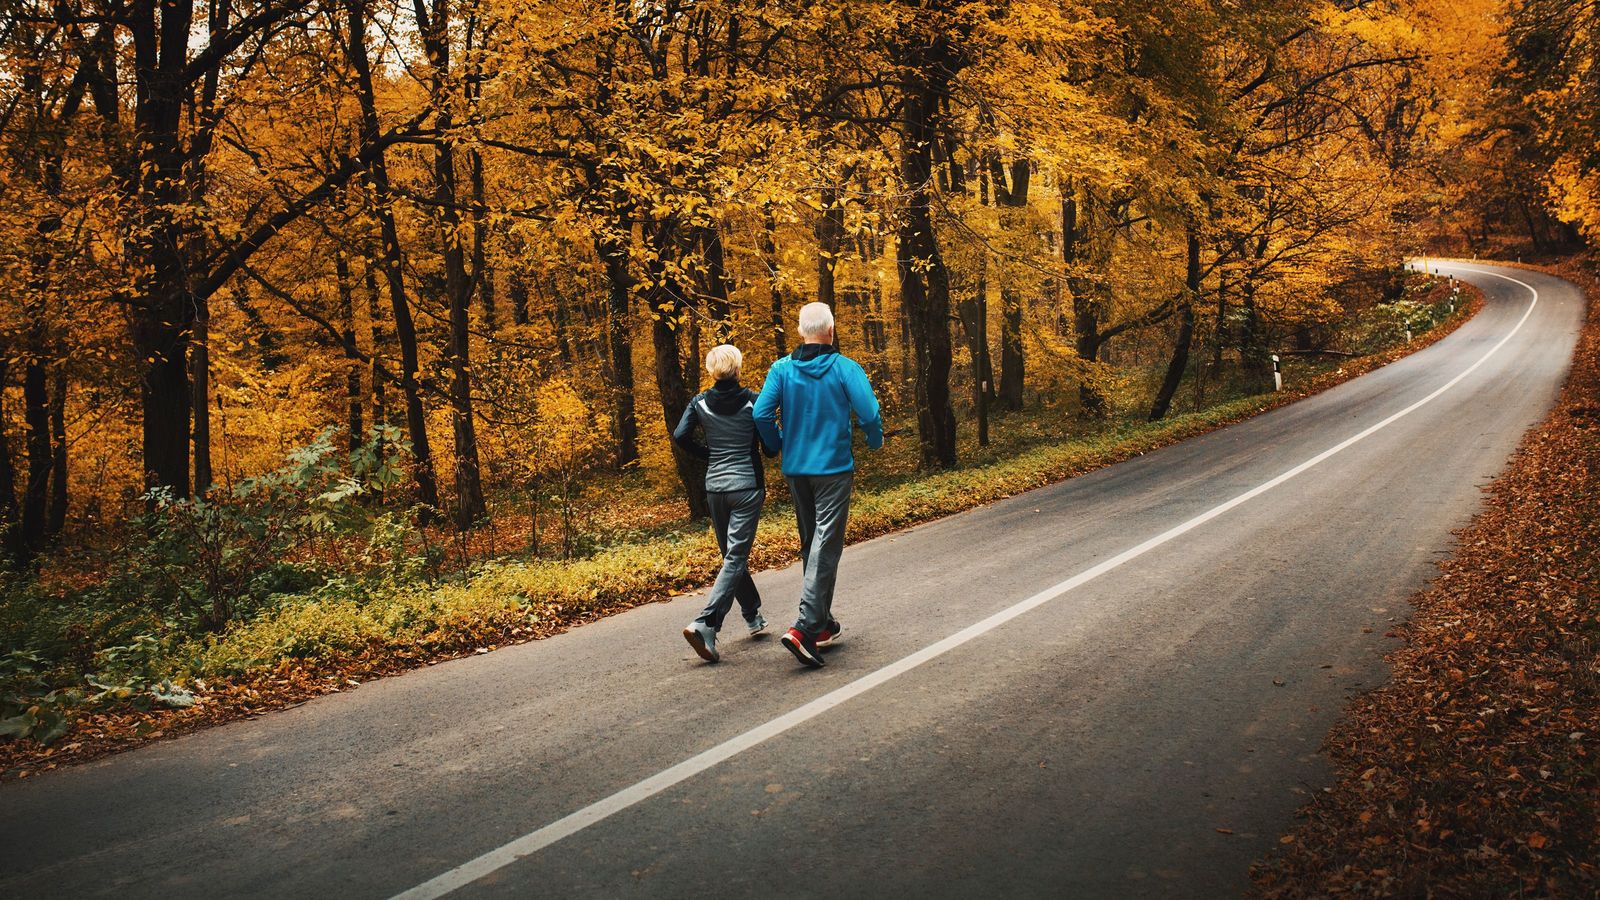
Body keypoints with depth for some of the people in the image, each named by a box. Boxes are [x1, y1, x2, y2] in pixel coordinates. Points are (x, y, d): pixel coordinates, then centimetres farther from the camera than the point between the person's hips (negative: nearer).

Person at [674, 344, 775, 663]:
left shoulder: (700, 402, 2)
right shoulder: (753, 401, -5)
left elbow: (680, 436, -7)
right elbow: (771, 447, -4)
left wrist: (709, 455, 8)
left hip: (715, 487, 4)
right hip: (747, 486, -4)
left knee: (732, 555, 19)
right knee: (735, 558, -6)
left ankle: (754, 616, 30)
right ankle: (705, 625, -21)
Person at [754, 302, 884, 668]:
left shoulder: (781, 369, -2)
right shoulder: (845, 368, -9)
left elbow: (762, 414, -8)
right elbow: (869, 414, -15)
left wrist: (780, 447, 11)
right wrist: (875, 442, 7)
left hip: (795, 470, 4)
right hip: (833, 469, -4)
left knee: (810, 545, 17)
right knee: (826, 548, -5)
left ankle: (823, 623, 26)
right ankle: (804, 628, -18)